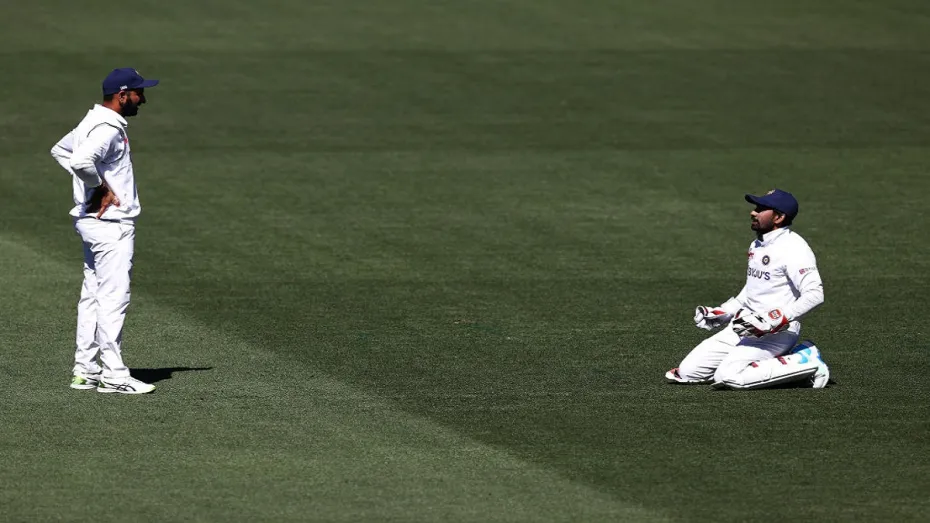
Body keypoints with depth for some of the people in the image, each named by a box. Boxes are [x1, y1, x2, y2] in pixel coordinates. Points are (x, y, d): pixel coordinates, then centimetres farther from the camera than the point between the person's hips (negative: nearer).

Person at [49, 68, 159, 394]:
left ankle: (85, 371, 16)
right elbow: (81, 160, -35)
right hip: (111, 224, -10)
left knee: (92, 298, 12)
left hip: (91, 221, 10)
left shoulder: (93, 122, 13)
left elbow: (60, 150, 26)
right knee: (113, 299, -8)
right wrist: (101, 187, -18)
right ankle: (113, 376, -7)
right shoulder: (108, 129, -19)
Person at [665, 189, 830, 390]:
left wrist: (772, 322, -29)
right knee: (687, 371, 2)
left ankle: (805, 362, -9)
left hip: (777, 333, -9)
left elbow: (814, 294, -26)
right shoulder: (757, 245, 14)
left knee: (728, 376, -26)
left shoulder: (792, 247, -16)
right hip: (745, 327, 9)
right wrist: (721, 314, 17)